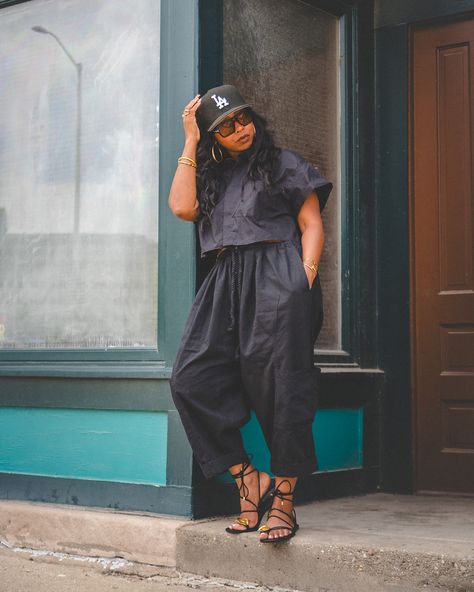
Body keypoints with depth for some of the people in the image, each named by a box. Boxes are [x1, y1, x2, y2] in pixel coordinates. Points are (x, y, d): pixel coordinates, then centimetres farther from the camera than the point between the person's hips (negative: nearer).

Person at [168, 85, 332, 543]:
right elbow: (182, 207, 5)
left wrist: (305, 276, -9)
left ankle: (283, 500, -6)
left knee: (278, 384, -11)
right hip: (227, 282, 5)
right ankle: (248, 481, -8)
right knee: (192, 380, -13)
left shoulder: (284, 165, 14)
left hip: (277, 276, -4)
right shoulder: (212, 176, 25)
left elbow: (311, 226, 8)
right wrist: (190, 143, 12)